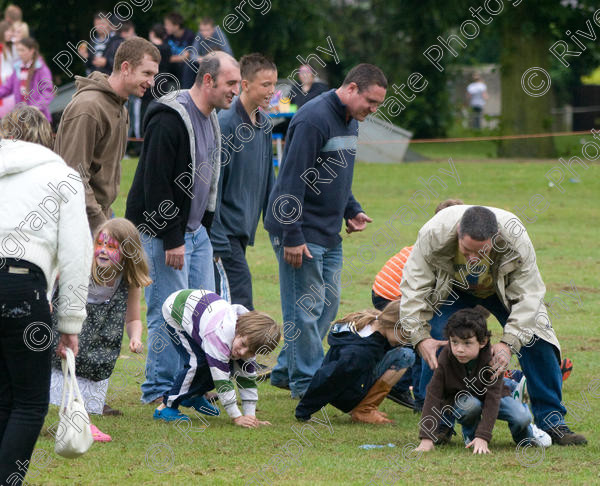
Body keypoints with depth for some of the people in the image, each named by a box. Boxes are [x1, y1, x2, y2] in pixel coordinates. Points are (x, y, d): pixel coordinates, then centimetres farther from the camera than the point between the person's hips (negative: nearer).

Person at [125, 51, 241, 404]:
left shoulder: (210, 120, 12)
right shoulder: (169, 119, -18)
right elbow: (156, 184, -22)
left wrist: (205, 229, 16)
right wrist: (172, 240, -22)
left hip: (195, 230, 9)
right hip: (161, 230, -9)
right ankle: (159, 391, 2)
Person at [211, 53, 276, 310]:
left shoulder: (263, 124, 11)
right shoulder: (225, 123, -14)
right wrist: (216, 240, -17)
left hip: (244, 230, 8)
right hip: (224, 229, -8)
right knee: (240, 300, -13)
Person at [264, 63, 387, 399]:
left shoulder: (351, 122, 13)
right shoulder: (314, 119, -18)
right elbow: (292, 180, -21)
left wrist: (352, 211, 10)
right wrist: (291, 237, -22)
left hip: (330, 233, 10)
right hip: (301, 234, -10)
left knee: (328, 306, 12)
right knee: (306, 309, -5)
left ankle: (286, 371, 21)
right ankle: (305, 382, 2)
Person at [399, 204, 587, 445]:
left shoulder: (517, 240, -40)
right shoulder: (433, 234, -39)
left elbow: (528, 296, -31)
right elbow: (414, 287, -27)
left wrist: (509, 342, -41)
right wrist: (420, 337, -35)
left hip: (503, 289, 0)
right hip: (453, 289, 0)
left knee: (537, 342, -13)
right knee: (437, 344, -20)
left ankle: (552, 422, 0)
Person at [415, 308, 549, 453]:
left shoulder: (492, 360, -29)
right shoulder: (445, 359, -26)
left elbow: (492, 399, -33)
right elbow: (433, 396, -28)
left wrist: (482, 437, -42)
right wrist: (426, 438, -37)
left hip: (488, 397, 0)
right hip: (459, 400, 0)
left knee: (522, 417, -24)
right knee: (471, 404, -36)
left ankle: (523, 436, 13)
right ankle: (469, 433, -3)